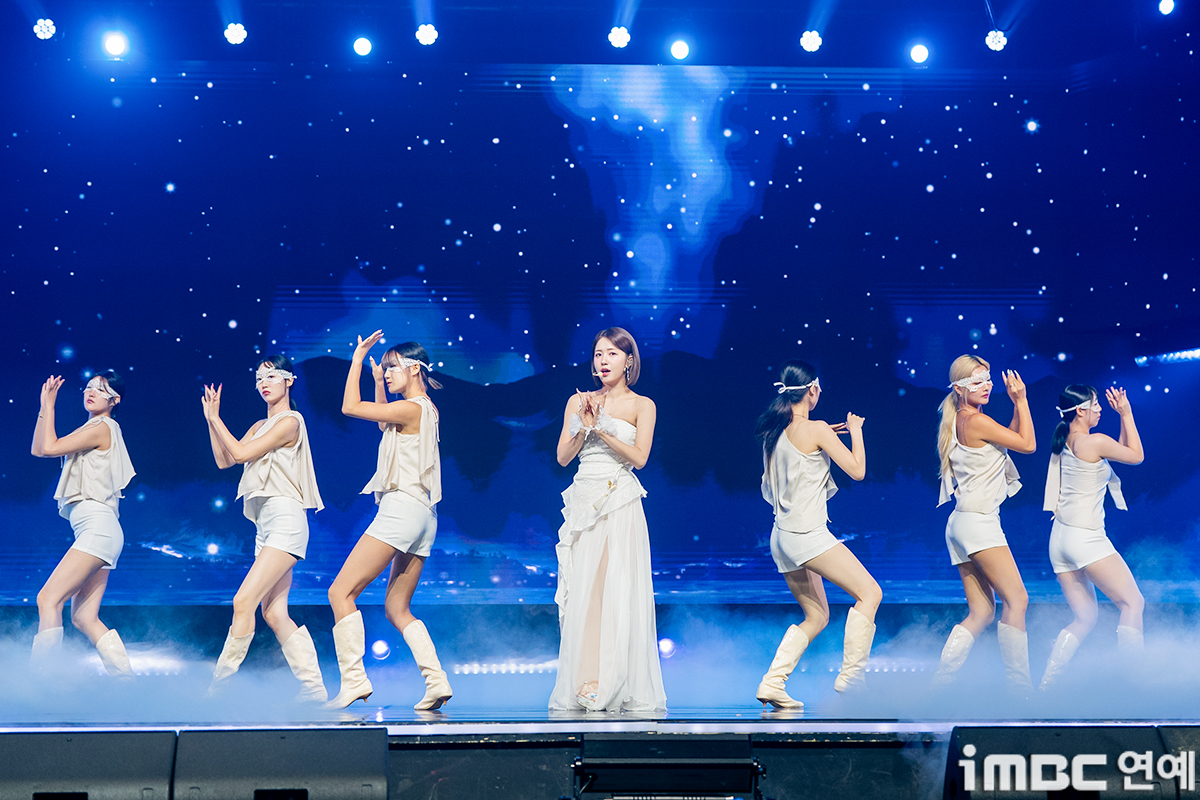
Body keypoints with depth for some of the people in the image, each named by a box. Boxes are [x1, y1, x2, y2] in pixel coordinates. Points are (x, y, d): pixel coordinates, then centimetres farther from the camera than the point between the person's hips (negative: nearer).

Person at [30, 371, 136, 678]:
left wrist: (50, 405, 1)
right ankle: (127, 679, 3)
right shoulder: (88, 430, 24)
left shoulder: (102, 428, -4)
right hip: (95, 530, 10)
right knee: (84, 617, 5)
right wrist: (44, 407, 17)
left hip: (97, 526, -10)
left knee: (48, 598, -16)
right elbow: (38, 449, 25)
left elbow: (49, 448, -9)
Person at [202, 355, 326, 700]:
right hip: (266, 524, 9)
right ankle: (313, 688, 5)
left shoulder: (290, 421, -5)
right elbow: (224, 460, 17)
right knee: (274, 613, 4)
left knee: (244, 600, -16)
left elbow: (242, 453, -11)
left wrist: (216, 418, 0)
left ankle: (220, 684, -12)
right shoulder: (260, 427, 22)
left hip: (284, 519, -9)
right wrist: (210, 418, 11)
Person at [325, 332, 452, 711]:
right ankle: (436, 681, 1)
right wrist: (378, 380, 35)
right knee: (397, 608, 12)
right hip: (422, 517, 10)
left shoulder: (411, 408, -10)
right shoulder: (425, 410, 19)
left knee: (341, 591, -8)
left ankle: (353, 679, -13)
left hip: (401, 508, -10)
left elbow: (350, 407, -11)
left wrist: (358, 357, -3)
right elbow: (385, 423, 38)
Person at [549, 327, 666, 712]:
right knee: (581, 593, -2)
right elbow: (563, 456, 5)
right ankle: (584, 684, 1)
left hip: (620, 506, -3)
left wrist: (602, 426, -12)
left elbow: (639, 457, -7)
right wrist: (585, 424, -9)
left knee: (619, 591, -6)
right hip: (584, 502, 3)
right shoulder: (578, 401, 12)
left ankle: (621, 688, 0)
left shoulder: (642, 405, 5)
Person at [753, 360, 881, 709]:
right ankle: (850, 675, -6)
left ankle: (772, 683, 8)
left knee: (816, 616, 16)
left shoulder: (773, 430, 12)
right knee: (869, 593, -4)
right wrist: (855, 430, 8)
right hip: (808, 534, -9)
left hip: (782, 536, 9)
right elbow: (857, 470, -7)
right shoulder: (816, 429, -10)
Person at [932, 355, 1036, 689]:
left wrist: (1016, 405, 16)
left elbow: (1009, 440, 26)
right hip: (979, 523, -10)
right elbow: (1028, 445, -4)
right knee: (1017, 600, -8)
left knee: (981, 613, 9)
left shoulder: (958, 422, 17)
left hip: (961, 524, 10)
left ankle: (941, 680, 4)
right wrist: (1021, 399, 2)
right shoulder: (977, 422, -11)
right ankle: (1018, 684, -7)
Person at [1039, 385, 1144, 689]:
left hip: (1061, 538, 8)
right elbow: (1137, 456, 5)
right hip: (1086, 538, -8)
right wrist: (1126, 415, 10)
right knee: (1133, 603, 2)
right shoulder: (1096, 442, -12)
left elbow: (1120, 451, 25)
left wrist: (1122, 418, 21)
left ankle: (1046, 684, 2)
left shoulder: (1065, 444, 13)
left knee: (1085, 618, 11)